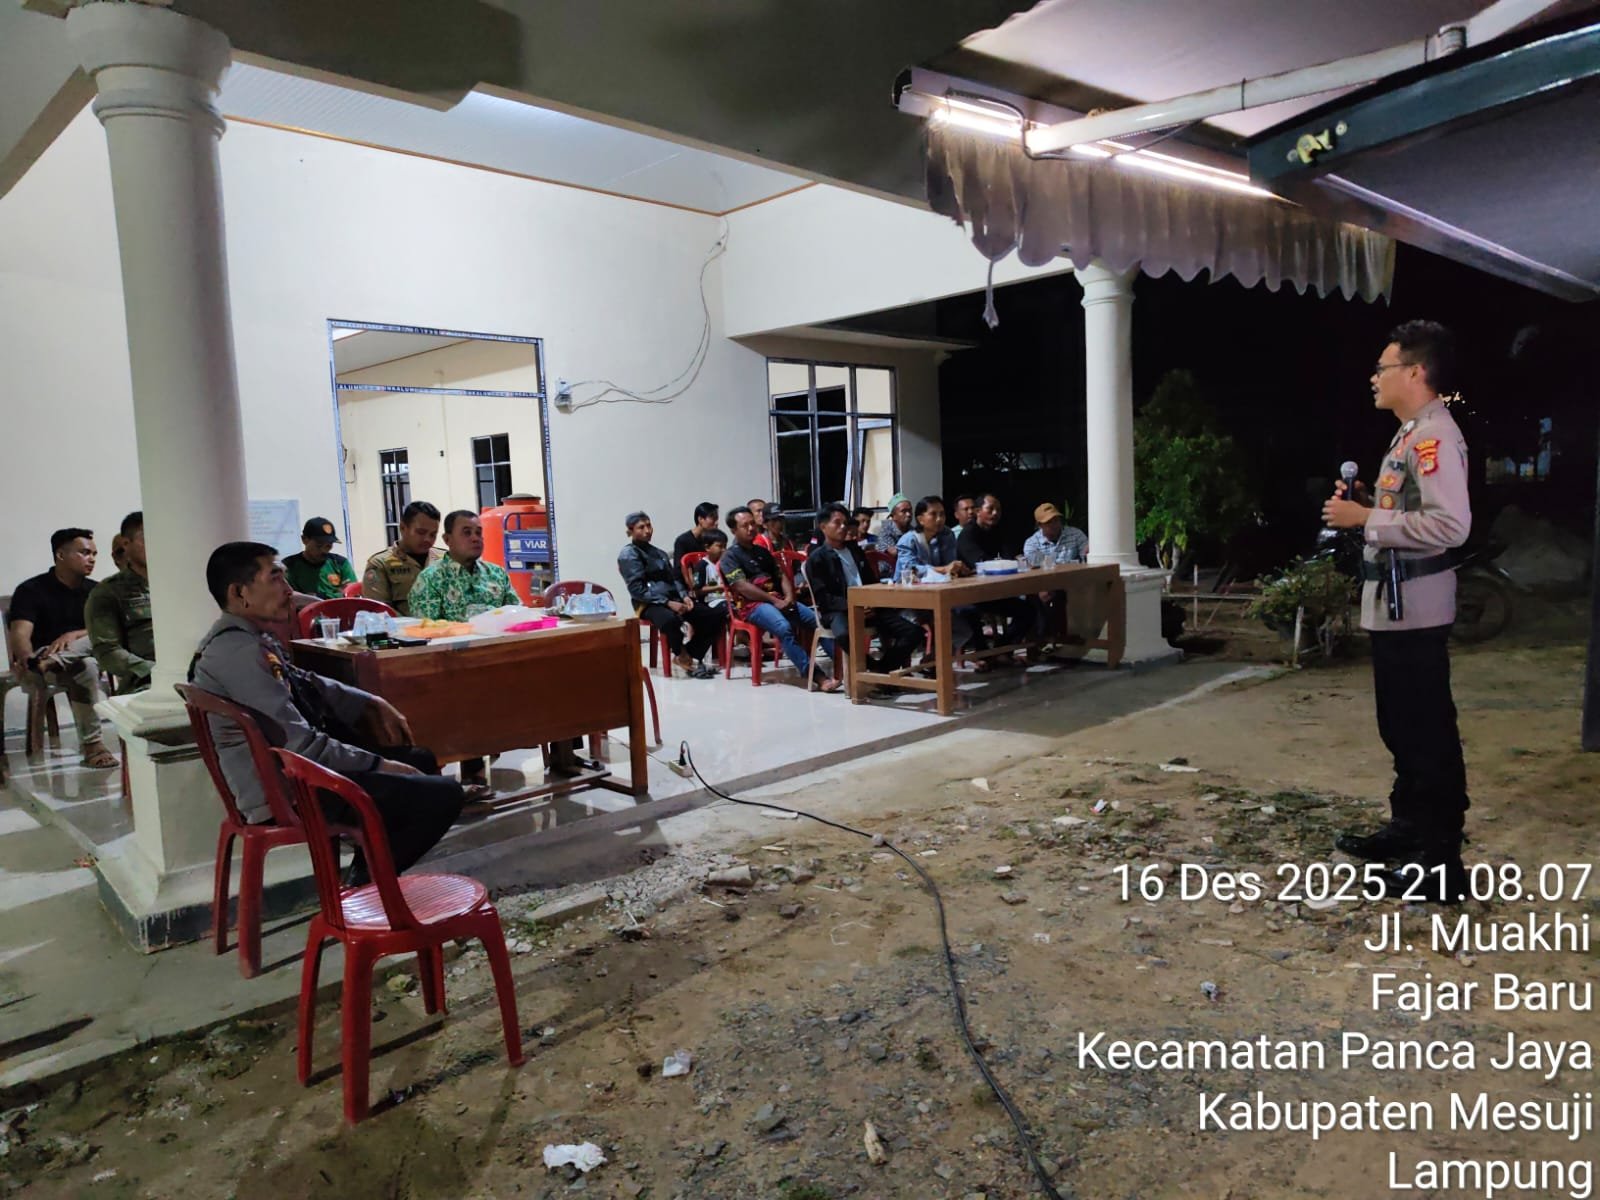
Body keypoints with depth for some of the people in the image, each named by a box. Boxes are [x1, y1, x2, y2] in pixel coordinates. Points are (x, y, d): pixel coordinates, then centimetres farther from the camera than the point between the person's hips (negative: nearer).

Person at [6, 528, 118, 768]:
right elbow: (20, 633, -17)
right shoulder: (31, 590, -4)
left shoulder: (95, 591, 9)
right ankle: (91, 745, -34)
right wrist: (27, 658, -40)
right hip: (37, 660, -4)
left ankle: (48, 665, -40)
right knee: (84, 668, -36)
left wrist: (73, 635, -22)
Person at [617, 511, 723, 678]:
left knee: (715, 615, -9)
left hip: (674, 600, 7)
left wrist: (684, 596, -1)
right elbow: (637, 589, -12)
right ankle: (682, 655, -11)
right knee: (671, 620, -41)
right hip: (650, 604, -7)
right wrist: (667, 602, -18)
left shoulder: (658, 553, 22)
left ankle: (691, 656, -3)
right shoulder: (629, 555, -2)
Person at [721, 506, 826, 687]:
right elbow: (742, 586, -12)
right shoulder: (730, 556, 1)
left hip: (778, 599, 7)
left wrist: (789, 596, -4)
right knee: (784, 628, -34)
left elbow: (781, 576, 18)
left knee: (816, 620, -12)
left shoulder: (762, 551, 23)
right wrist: (774, 600, -15)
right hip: (751, 604, -7)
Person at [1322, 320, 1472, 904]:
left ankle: (1442, 859, 5)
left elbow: (1449, 524, -27)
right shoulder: (1410, 434, 16)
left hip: (1415, 606, -11)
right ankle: (1408, 828, 32)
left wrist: (1365, 519, -21)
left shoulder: (1435, 434, -16)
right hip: (1391, 604, 11)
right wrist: (1366, 503, 7)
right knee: (1400, 726, 19)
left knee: (1428, 732, -3)